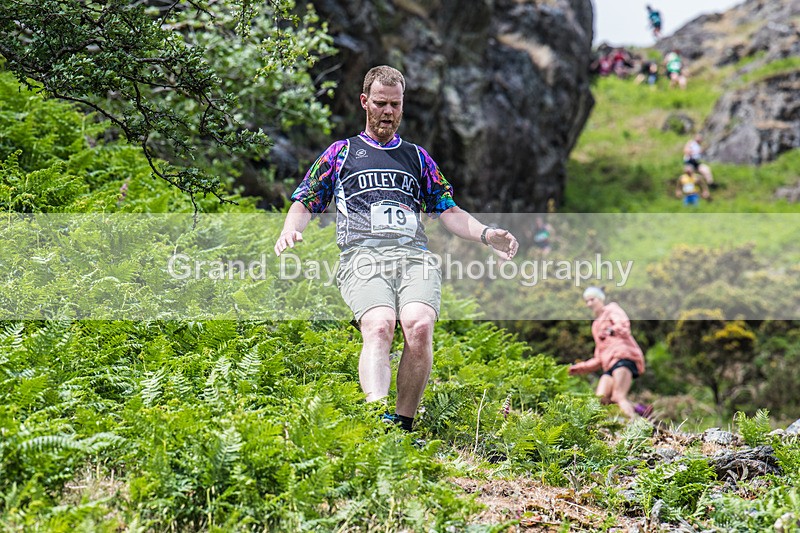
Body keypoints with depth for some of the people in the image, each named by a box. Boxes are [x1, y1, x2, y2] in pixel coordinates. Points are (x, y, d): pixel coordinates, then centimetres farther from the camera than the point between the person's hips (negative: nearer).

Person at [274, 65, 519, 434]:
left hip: (415, 256, 2)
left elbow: (448, 212, 27)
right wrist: (290, 232, -3)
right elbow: (304, 204, 20)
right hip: (362, 256, -2)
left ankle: (403, 424, -25)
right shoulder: (341, 153, 23)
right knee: (379, 326, -33)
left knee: (420, 326, -30)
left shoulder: (417, 157, 30)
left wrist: (485, 235, 8)